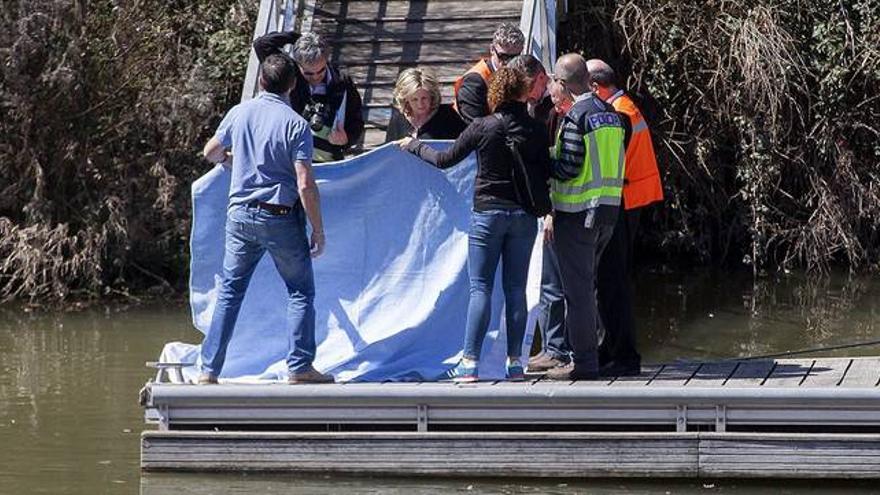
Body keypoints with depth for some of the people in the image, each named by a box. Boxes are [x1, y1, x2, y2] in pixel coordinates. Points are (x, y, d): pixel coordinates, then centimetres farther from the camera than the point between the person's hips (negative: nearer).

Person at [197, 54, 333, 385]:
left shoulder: (239, 113, 2)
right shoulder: (295, 124, -11)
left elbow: (210, 153, 18)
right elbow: (305, 185, -16)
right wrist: (318, 231, -8)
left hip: (240, 214, 4)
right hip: (281, 218, -4)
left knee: (229, 290, 11)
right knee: (301, 290, 10)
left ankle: (209, 370, 9)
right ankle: (299, 367, 5)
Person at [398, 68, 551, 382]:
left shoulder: (482, 128, -8)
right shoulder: (536, 130, -2)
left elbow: (445, 160, 0)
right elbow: (547, 174, 3)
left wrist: (415, 147, 16)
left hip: (488, 214, -2)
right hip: (524, 215, 2)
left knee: (481, 288, -1)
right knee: (516, 289, 8)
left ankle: (470, 362, -6)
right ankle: (515, 362, 7)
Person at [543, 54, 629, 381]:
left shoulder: (576, 116, -15)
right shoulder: (612, 114, 10)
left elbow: (569, 168, -20)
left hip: (577, 212, -8)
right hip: (609, 207, 8)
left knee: (577, 289, -3)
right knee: (587, 286, 18)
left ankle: (584, 362, -3)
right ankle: (588, 352, 22)